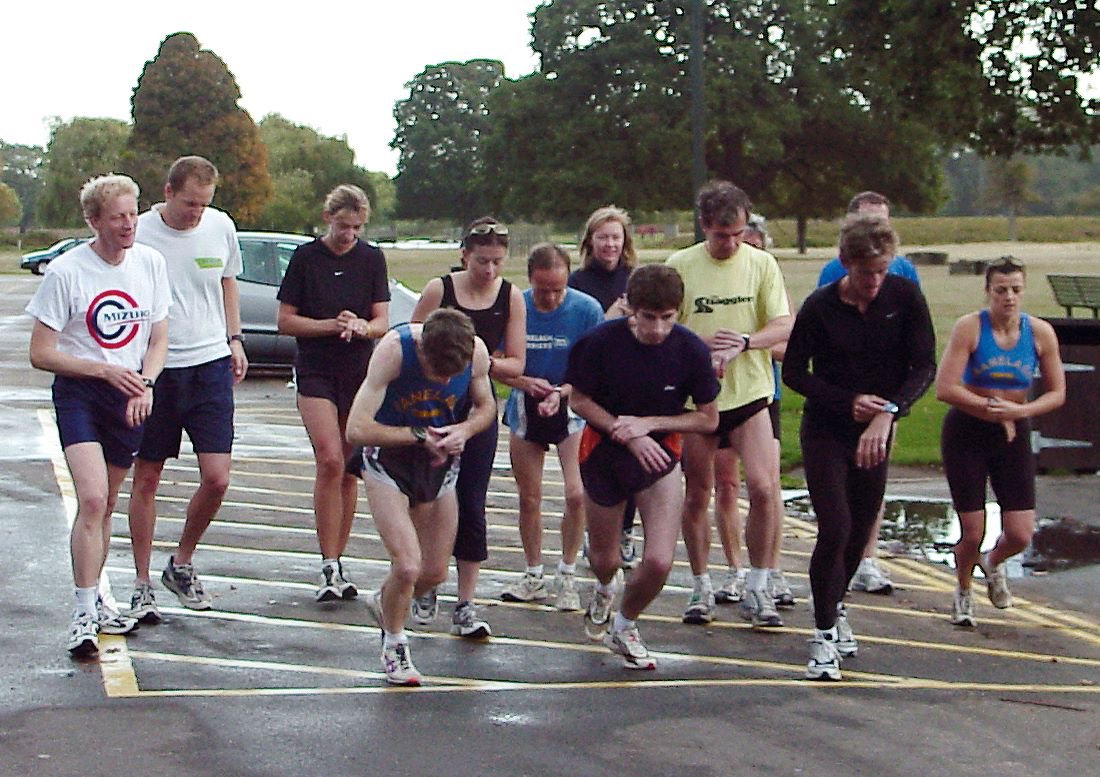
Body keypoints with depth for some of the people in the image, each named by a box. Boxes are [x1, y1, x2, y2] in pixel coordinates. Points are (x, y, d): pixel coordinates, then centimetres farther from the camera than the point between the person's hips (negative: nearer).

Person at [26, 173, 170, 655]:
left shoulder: (150, 263, 3)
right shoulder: (66, 271, -12)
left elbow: (158, 338, 10)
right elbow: (41, 353, -9)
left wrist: (145, 384, -8)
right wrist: (104, 370, -16)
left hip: (130, 396, 5)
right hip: (78, 392, -4)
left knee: (106, 504, 12)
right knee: (92, 499, -18)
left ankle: (92, 601, 26)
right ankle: (83, 615, -12)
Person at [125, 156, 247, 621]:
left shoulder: (221, 228, 2)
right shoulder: (139, 234, -9)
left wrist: (234, 340, 14)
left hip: (210, 364, 3)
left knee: (216, 478, -4)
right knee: (146, 479, 6)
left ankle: (181, 564, 19)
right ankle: (142, 584, 16)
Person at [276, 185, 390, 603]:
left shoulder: (372, 258, 5)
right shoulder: (305, 257, -1)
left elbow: (382, 323, 4)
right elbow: (285, 321, 0)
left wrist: (359, 326, -18)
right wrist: (332, 325, -13)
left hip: (362, 372, 3)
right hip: (316, 372, -3)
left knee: (349, 471, 6)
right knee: (330, 461, -16)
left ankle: (337, 564, 16)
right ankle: (330, 567, -12)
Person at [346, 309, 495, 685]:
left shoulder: (477, 352, -18)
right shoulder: (394, 349, -28)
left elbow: (486, 407, 2)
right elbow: (357, 429, -27)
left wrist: (465, 430, -19)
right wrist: (418, 435, -24)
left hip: (439, 463, 4)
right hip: (389, 460, -4)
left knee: (435, 572, 9)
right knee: (407, 565, -16)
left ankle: (383, 601, 43)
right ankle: (394, 646, 12)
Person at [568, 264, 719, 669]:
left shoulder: (691, 349, -15)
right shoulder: (601, 341, -17)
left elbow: (708, 419, -5)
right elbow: (580, 400, -5)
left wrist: (648, 423, -16)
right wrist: (626, 434, -17)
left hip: (659, 454, 0)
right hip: (603, 453, 0)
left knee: (659, 561, -15)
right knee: (603, 558, 15)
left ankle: (625, 625, 17)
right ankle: (605, 589, 56)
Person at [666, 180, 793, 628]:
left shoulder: (761, 263, 1)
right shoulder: (680, 265, -1)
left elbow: (785, 326, -3)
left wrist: (743, 342, -21)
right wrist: (702, 345, -17)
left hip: (750, 394, 0)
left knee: (764, 487, -12)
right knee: (697, 495, 8)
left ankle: (757, 589, 1)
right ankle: (701, 587, 23)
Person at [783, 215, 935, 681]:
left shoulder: (905, 298, -8)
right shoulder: (820, 307, -12)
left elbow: (924, 366, -13)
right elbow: (794, 372, -6)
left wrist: (888, 412, -28)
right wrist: (848, 402, -19)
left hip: (875, 433, 3)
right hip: (825, 431, -3)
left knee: (860, 532, 11)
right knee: (835, 530, -15)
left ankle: (835, 609, 37)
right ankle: (824, 636, -2)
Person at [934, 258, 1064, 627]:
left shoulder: (1040, 332, -5)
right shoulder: (969, 327, -14)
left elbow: (1057, 393, 0)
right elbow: (945, 388, -19)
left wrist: (1019, 410, -17)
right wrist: (995, 409, -17)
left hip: (1014, 436, 3)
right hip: (966, 434, -3)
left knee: (1020, 536, -4)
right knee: (972, 533, -2)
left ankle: (993, 562, 34)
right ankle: (963, 592, 30)